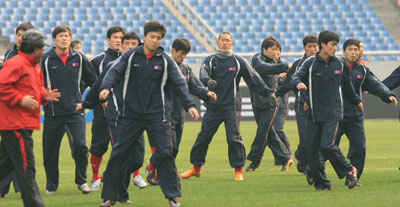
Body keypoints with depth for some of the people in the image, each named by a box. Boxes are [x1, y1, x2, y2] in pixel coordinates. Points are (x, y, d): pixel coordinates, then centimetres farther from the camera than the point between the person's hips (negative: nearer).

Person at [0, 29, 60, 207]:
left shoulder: (34, 67, 19)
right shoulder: (15, 64, -13)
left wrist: (44, 95, 8)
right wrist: (21, 99, -21)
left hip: (24, 124, 10)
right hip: (15, 125, -10)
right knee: (25, 166, -9)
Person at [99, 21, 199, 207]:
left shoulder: (165, 61, 3)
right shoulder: (130, 57, 2)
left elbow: (179, 83, 0)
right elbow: (114, 72, -7)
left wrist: (189, 104, -13)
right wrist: (106, 87, -28)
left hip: (156, 115, 0)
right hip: (130, 114, 0)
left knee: (165, 153, -8)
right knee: (118, 155, 1)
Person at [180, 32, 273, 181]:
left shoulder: (238, 61, 4)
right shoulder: (210, 60, 6)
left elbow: (253, 78, 5)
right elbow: (203, 73, -13)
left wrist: (268, 93, -1)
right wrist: (208, 81, -37)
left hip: (232, 106, -2)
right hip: (213, 106, 2)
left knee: (234, 138, -12)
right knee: (203, 137, 5)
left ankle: (238, 170, -3)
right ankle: (196, 167, 20)